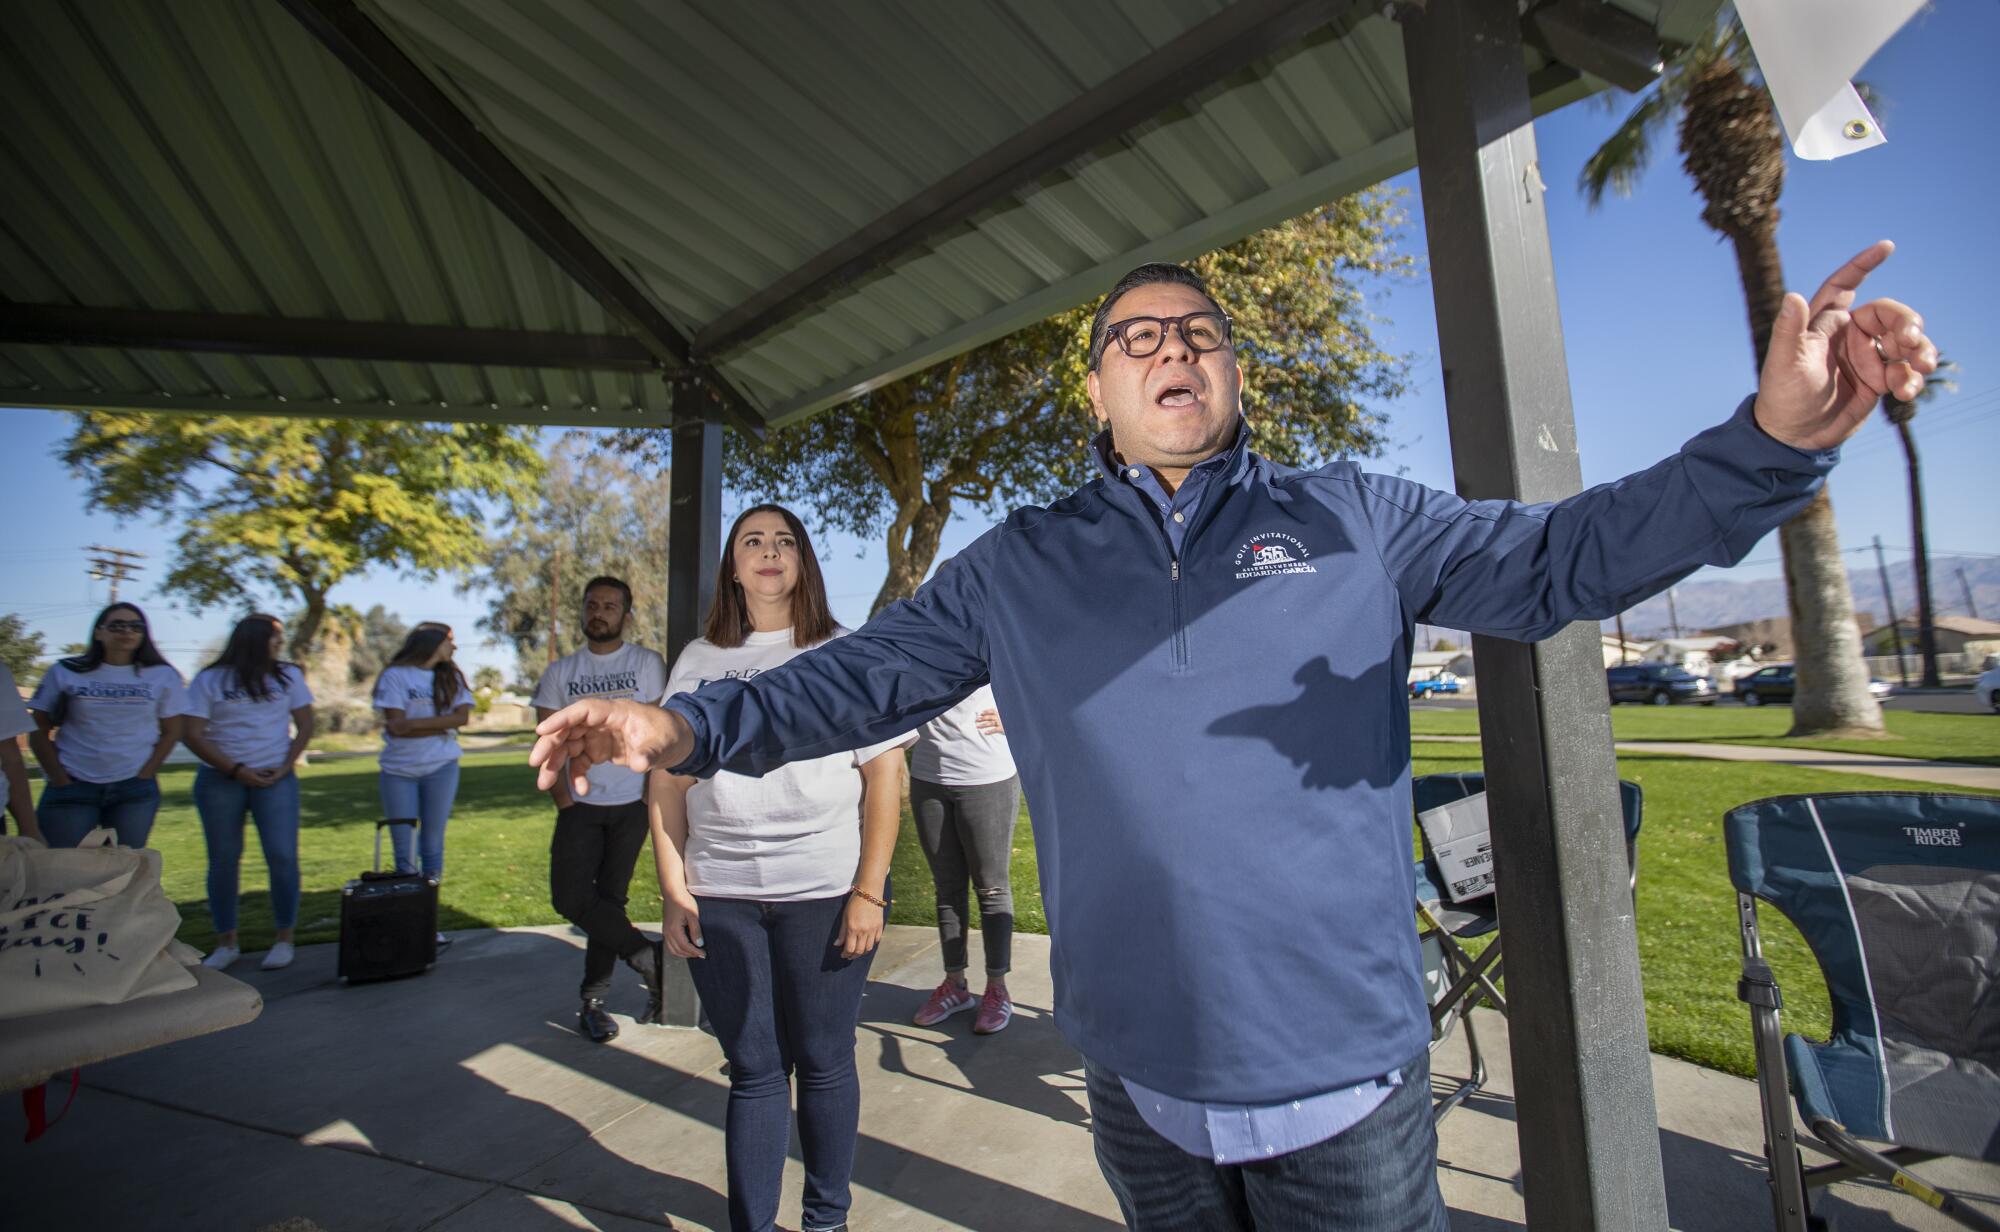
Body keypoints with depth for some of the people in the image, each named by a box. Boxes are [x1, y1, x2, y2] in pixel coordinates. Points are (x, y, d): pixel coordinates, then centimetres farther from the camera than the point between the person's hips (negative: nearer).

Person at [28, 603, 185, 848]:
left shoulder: (162, 676, 5)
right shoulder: (65, 673, 3)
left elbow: (170, 732, 7)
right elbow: (39, 734, 5)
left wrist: (144, 777, -3)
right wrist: (61, 782, -4)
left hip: (135, 791, 1)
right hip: (72, 788, -1)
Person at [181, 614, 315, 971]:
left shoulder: (288, 676, 7)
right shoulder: (210, 680, 0)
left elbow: (305, 725, 7)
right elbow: (191, 734, -4)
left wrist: (285, 768, -6)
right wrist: (237, 771, -12)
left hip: (274, 779, 1)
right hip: (220, 780, -1)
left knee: (282, 856, -6)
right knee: (223, 860, 6)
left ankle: (284, 940, 4)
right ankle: (226, 943, 17)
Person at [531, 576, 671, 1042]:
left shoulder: (647, 664, 0)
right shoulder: (560, 672, 7)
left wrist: (654, 793, -10)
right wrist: (562, 798, -5)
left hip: (631, 803, -2)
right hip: (580, 804, 2)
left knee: (610, 898, 5)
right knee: (570, 897, -8)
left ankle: (593, 1000, 19)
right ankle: (647, 956, 8)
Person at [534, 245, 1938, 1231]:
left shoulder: (1352, 518, 0)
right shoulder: (1018, 566, 1)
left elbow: (1558, 556, -3)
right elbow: (863, 675, 1)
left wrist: (1776, 438, -17)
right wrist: (690, 725, -9)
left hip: (1350, 1082, 0)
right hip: (1141, 1081, 1)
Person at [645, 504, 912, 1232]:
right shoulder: (698, 661, 9)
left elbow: (885, 777, -2)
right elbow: (667, 777, 10)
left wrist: (869, 891, -8)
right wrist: (673, 890, 3)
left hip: (826, 893, -1)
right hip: (720, 897, 2)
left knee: (823, 1061, 9)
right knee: (752, 1070, 10)